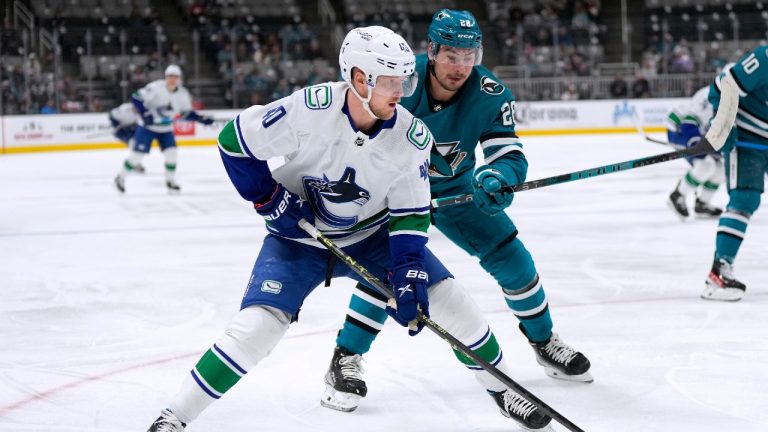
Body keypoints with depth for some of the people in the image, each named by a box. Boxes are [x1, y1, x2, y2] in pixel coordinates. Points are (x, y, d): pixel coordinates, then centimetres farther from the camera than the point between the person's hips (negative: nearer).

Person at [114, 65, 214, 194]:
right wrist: (145, 114, -31)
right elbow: (135, 98, -24)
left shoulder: (182, 94, -6)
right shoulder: (156, 88, -24)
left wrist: (202, 119, -6)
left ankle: (170, 181, 10)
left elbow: (186, 113, 7)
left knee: (171, 153, -8)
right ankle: (121, 178, 11)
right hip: (147, 126, -5)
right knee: (138, 153, -6)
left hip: (166, 129, 5)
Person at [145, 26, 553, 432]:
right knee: (256, 327, -21)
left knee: (445, 300, -4)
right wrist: (270, 200, -17)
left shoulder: (411, 137, -18)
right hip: (298, 238, -3)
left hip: (371, 236, 3)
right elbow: (235, 140, -16)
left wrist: (409, 275, -21)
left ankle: (501, 388, 21)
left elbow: (409, 214, -10)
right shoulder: (308, 110, -28)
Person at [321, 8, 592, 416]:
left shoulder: (491, 95, -22)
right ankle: (345, 359, -11)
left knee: (511, 257, 1)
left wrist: (497, 177, -47)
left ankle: (544, 342, 24)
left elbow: (510, 156, -24)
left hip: (456, 189, 3)